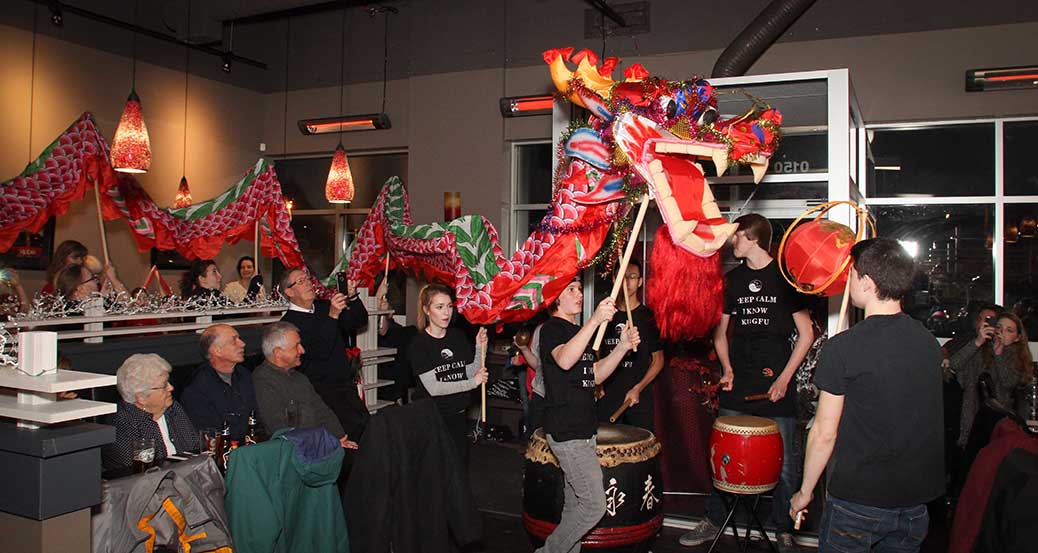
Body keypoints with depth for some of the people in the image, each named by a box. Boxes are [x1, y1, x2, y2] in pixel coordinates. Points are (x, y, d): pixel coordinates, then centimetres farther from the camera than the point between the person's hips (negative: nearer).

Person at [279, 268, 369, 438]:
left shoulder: (324, 306, 15)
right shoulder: (289, 322, -7)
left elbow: (360, 321, 11)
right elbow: (320, 352, -19)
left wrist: (352, 297, -7)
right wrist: (332, 316, -26)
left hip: (347, 385, 6)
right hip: (322, 390, -6)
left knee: (367, 423, -10)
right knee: (354, 424, -23)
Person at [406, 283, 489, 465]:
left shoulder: (458, 336, 4)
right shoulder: (418, 344, -11)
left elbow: (470, 374, 5)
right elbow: (433, 388, -17)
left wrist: (480, 350, -10)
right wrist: (474, 382, -17)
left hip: (457, 416, 5)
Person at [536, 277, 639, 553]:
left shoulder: (577, 331, 18)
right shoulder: (552, 328, -11)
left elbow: (595, 375, 14)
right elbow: (564, 360, -33)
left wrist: (622, 347, 0)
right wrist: (595, 320, -43)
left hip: (583, 429, 9)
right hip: (566, 431, -9)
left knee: (576, 505, 14)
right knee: (594, 506, -8)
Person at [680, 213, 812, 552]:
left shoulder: (785, 276, -2)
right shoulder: (733, 279, 10)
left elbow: (806, 334, -1)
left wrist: (785, 377, -7)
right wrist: (727, 368, 3)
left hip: (775, 385, -3)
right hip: (737, 385, 4)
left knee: (784, 462, 4)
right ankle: (713, 521, 22)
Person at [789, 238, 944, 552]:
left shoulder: (844, 347, -17)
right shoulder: (929, 341, 0)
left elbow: (825, 434, -12)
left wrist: (805, 493, 0)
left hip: (858, 502, -5)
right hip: (916, 501, 5)